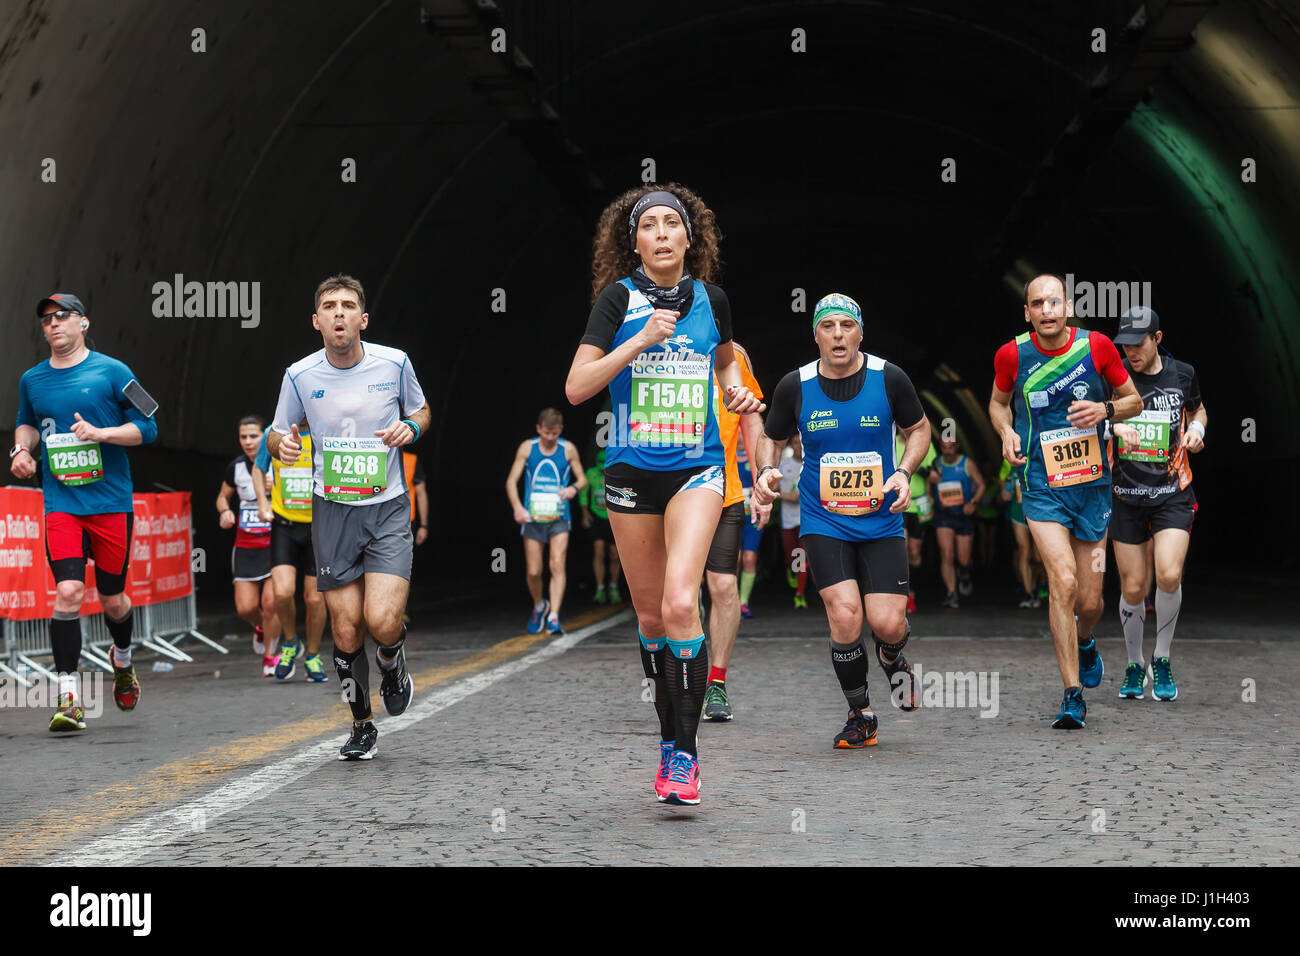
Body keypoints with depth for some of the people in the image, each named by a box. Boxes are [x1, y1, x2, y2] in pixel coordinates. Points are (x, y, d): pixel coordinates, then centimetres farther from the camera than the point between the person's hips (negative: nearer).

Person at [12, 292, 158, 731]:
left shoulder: (111, 372, -1)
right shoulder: (32, 379, 9)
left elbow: (147, 427, -1)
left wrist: (101, 433, -15)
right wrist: (21, 449, 8)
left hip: (111, 502, -1)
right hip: (61, 503, 1)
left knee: (113, 599, 8)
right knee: (68, 592, -16)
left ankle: (122, 658, 41)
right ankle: (69, 699, -11)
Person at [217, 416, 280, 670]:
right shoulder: (236, 468, 3)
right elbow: (223, 496, 20)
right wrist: (224, 511, -3)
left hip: (276, 544, -3)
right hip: (246, 547, 3)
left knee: (270, 601, -15)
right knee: (245, 607, -3)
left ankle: (269, 656, 5)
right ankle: (260, 627, 34)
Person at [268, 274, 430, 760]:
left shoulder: (394, 363, -4)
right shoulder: (300, 376, -3)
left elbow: (421, 410, 14)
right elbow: (278, 432, 11)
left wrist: (411, 427, -9)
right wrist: (282, 443, -13)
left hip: (388, 509, -1)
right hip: (332, 511, 1)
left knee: (383, 622, -17)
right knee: (346, 631, 1)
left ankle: (393, 667, 21)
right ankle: (361, 726, 23)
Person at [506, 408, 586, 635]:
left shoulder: (568, 450, 1)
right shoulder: (527, 448, -1)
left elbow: (583, 478, 10)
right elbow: (511, 481, -1)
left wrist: (574, 489, -14)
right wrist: (517, 506, -18)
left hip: (559, 518, 0)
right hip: (532, 518, 0)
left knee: (558, 565, -15)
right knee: (533, 572, 2)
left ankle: (553, 618, -16)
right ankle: (539, 606, 31)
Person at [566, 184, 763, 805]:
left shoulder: (711, 299, 4)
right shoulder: (619, 297, -4)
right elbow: (575, 387, -11)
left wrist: (735, 390, 4)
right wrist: (640, 340, -19)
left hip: (697, 468, 0)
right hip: (631, 471, 0)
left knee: (680, 603, -19)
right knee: (650, 615, 10)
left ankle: (684, 754, -12)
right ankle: (669, 739, 29)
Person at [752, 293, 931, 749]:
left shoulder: (889, 378, -5)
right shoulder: (795, 386, -5)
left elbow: (919, 428, 10)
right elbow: (771, 438, 11)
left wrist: (904, 472, -7)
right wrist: (766, 471, -10)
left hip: (881, 521, 0)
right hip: (822, 522, 0)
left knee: (887, 624, -9)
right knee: (844, 616, -16)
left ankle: (892, 658, 32)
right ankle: (860, 716, 7)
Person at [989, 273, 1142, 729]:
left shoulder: (1096, 346, -5)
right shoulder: (1012, 355, -4)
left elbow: (1134, 401, 8)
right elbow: (998, 402, 16)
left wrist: (1104, 409, -13)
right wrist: (1006, 431, -5)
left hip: (1092, 483, 1)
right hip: (1041, 485, -1)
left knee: (1089, 601, 7)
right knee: (1063, 581, -20)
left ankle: (1084, 642, 45)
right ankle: (1073, 695, -11)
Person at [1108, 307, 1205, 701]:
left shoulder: (1183, 374, 2)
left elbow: (1197, 409, 21)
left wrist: (1196, 429, -1)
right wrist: (1115, 425, -31)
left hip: (1173, 494, 0)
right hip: (1127, 495, 0)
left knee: (1169, 576, -19)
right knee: (1132, 589, 1)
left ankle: (1162, 661, 3)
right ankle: (1134, 665, 25)